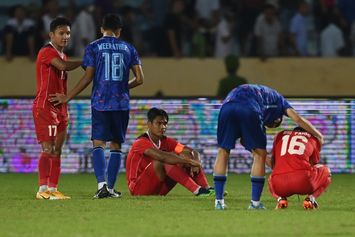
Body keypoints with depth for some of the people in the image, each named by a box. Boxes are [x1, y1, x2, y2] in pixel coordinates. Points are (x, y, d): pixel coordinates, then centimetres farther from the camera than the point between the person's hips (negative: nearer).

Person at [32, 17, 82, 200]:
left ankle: (53, 189, 8)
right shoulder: (47, 52, -10)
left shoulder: (62, 55, 19)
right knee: (48, 149, -13)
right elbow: (63, 66, -30)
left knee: (57, 151, 7)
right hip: (44, 107, -9)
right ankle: (43, 189, -14)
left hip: (59, 109, 9)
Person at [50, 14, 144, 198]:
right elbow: (139, 79, 7)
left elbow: (88, 78, -4)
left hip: (100, 103, -2)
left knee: (98, 144, -3)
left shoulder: (93, 47, 2)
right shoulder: (128, 48, 10)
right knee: (116, 145, 10)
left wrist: (67, 98, 4)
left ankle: (101, 185, -22)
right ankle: (110, 188, 8)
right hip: (121, 104, 2)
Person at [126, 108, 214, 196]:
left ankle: (206, 188, -21)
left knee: (185, 155, -5)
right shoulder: (141, 143, -17)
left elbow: (193, 152, 0)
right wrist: (189, 161, -34)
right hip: (138, 190, -7)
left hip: (158, 191, 7)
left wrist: (195, 164, -23)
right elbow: (162, 157, -34)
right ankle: (197, 190, -38)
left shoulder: (166, 142, 6)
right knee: (165, 161, -30)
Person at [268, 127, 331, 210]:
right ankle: (310, 198, 7)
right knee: (325, 171, 30)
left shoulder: (280, 135, 27)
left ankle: (280, 198, 9)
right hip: (303, 180, -2)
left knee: (271, 180, 41)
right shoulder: (312, 138, 23)